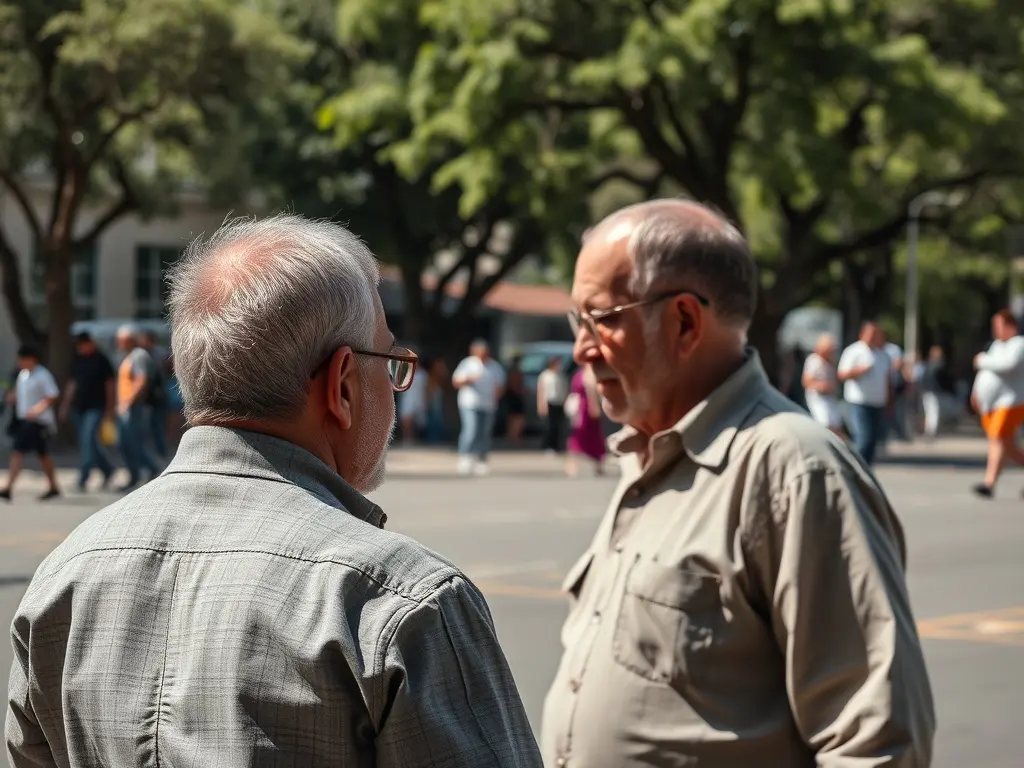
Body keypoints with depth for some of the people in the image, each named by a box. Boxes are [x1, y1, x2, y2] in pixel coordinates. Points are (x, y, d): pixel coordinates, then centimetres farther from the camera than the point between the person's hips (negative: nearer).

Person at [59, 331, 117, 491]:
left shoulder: (101, 360, -4)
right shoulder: (76, 360, 11)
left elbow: (109, 384, -1)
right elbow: (72, 383, 18)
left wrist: (110, 408, -3)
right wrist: (66, 405, 14)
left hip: (96, 407, -6)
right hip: (79, 406, 6)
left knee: (88, 437, -18)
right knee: (88, 442, 10)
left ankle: (83, 477, -22)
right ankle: (107, 470, 27)